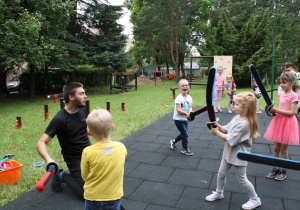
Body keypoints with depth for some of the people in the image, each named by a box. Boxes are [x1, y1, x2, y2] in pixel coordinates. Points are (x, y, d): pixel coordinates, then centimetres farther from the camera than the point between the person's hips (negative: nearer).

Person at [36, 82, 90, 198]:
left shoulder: (82, 110, -2)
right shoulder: (60, 119, -23)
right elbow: (41, 143, -27)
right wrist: (48, 159, -42)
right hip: (75, 160, -7)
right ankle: (61, 176, 8)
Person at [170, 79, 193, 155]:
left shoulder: (189, 97, 1)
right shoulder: (179, 98, -18)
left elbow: (190, 107, 0)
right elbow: (178, 109, -22)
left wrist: (190, 112, -21)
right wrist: (186, 113, -28)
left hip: (185, 119, 7)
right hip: (178, 119, -7)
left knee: (183, 133, 17)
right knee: (185, 134, -2)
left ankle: (173, 141, 41)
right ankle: (185, 149, 16)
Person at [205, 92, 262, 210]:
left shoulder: (243, 123, -29)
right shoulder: (237, 118, 0)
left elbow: (230, 140, -29)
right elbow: (225, 129, 4)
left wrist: (217, 132, -20)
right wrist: (217, 125, -15)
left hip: (238, 156, -9)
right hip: (229, 152, 9)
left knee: (242, 179, 9)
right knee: (221, 173, 20)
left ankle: (255, 199, 31)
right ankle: (218, 193, 41)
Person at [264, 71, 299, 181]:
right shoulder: (280, 94, 7)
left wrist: (276, 110, -22)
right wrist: (273, 109, -1)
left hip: (287, 123, -6)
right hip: (278, 121, 6)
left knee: (283, 148, 4)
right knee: (276, 148, 11)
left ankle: (283, 171, 20)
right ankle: (276, 169, 24)